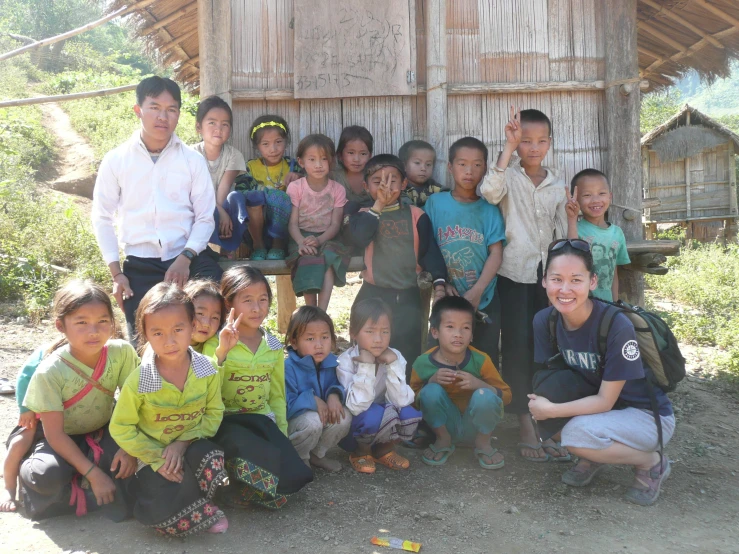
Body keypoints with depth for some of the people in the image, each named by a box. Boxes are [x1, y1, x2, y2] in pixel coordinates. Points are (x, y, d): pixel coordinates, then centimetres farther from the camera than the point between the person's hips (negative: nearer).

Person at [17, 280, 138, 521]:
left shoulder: (122, 352, -22)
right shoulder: (50, 372, -28)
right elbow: (55, 434, -23)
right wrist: (93, 473, -26)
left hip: (103, 433, 3)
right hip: (61, 440, -3)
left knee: (125, 460, -27)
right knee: (48, 474, -33)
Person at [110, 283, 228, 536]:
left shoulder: (207, 371, -14)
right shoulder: (139, 381, -19)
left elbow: (213, 414, -5)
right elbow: (121, 429, -10)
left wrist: (182, 443, -19)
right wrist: (158, 458, -16)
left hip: (192, 446, 1)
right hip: (153, 455, -1)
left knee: (210, 458, -35)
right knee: (158, 513, -25)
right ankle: (204, 511, 5)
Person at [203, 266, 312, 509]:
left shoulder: (273, 346, 8)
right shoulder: (217, 344, -4)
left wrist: (281, 433, 5)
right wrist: (221, 352, -24)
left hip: (262, 420, 4)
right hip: (227, 422, -4)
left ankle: (244, 488, 3)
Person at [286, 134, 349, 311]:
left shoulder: (337, 190, 5)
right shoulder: (295, 187, 3)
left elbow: (335, 225, -2)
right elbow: (293, 223, -3)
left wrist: (319, 240, -22)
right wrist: (301, 242, -24)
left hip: (327, 238, 1)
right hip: (302, 238, -1)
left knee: (330, 255, -31)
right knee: (308, 258, -31)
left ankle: (322, 311, -36)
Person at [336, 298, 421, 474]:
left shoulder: (395, 357, -13)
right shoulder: (346, 361, -22)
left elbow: (402, 401, -22)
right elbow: (357, 407, -32)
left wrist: (393, 365, -30)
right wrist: (366, 366, -36)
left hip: (381, 417, 4)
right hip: (351, 426, -4)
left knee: (409, 413, -25)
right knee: (375, 415, -34)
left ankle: (384, 450, 4)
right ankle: (360, 452, -3)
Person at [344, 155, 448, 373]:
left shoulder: (416, 215, 3)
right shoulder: (363, 215, 3)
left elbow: (430, 251, -1)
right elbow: (357, 239, -18)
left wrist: (439, 283, -14)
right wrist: (378, 205, -16)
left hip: (408, 297, 1)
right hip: (373, 296, 0)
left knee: (408, 359, 8)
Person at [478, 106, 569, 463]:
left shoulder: (557, 185, 9)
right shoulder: (509, 177, -4)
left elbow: (562, 235, 12)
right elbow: (489, 192, -28)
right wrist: (508, 147, -29)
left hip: (547, 274, 4)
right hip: (514, 274, -4)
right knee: (518, 348, -4)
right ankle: (525, 424, 6)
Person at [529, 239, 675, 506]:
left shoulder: (617, 326, -29)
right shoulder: (544, 321, -12)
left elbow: (605, 401, -23)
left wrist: (550, 410, -27)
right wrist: (541, 405, -26)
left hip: (647, 416, -5)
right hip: (594, 403, 6)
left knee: (577, 433, -31)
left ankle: (651, 463, -2)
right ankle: (594, 457, 7)